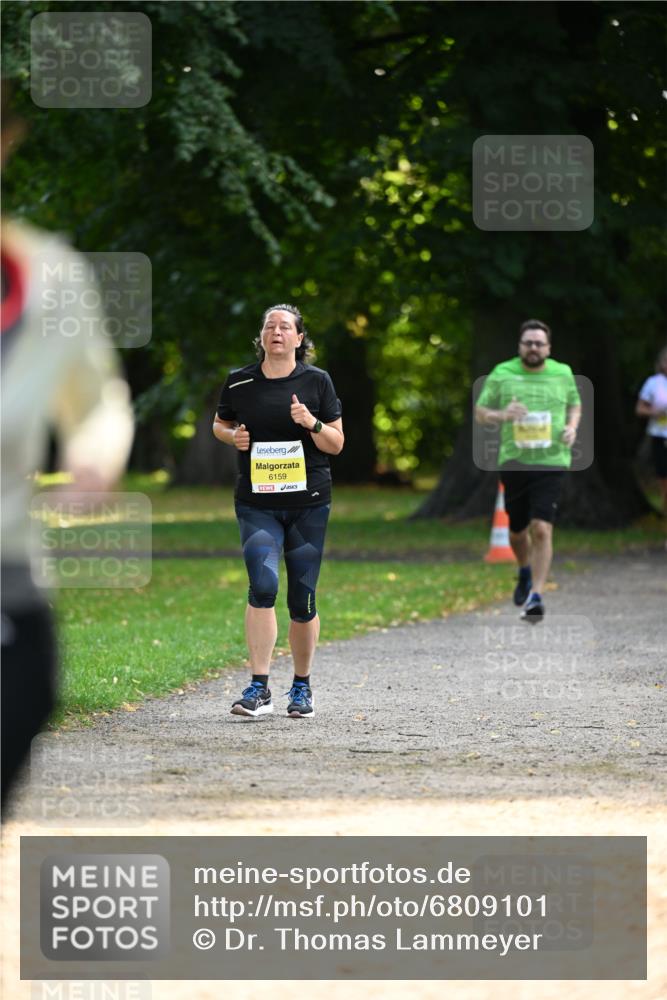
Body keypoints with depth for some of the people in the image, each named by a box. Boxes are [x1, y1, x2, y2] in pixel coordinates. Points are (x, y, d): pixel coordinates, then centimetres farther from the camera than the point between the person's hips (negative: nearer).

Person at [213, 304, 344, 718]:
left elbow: (336, 444, 3)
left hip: (308, 502, 0)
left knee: (303, 598, 4)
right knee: (262, 585, -18)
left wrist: (311, 423, -16)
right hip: (257, 504, 0)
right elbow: (220, 423, 21)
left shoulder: (317, 381, 2)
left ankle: (302, 687, 20)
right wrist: (233, 436, -1)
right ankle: (259, 688, -16)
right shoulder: (239, 382, 5)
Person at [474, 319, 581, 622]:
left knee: (541, 529, -14)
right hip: (513, 461, 1)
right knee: (517, 530, 13)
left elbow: (575, 404, 22)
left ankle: (536, 596, -12)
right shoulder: (502, 374, 1)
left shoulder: (563, 373, 5)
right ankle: (525, 572, 45)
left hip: (551, 463, -1)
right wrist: (502, 415, -16)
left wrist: (572, 427, 1)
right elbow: (480, 412, 5)